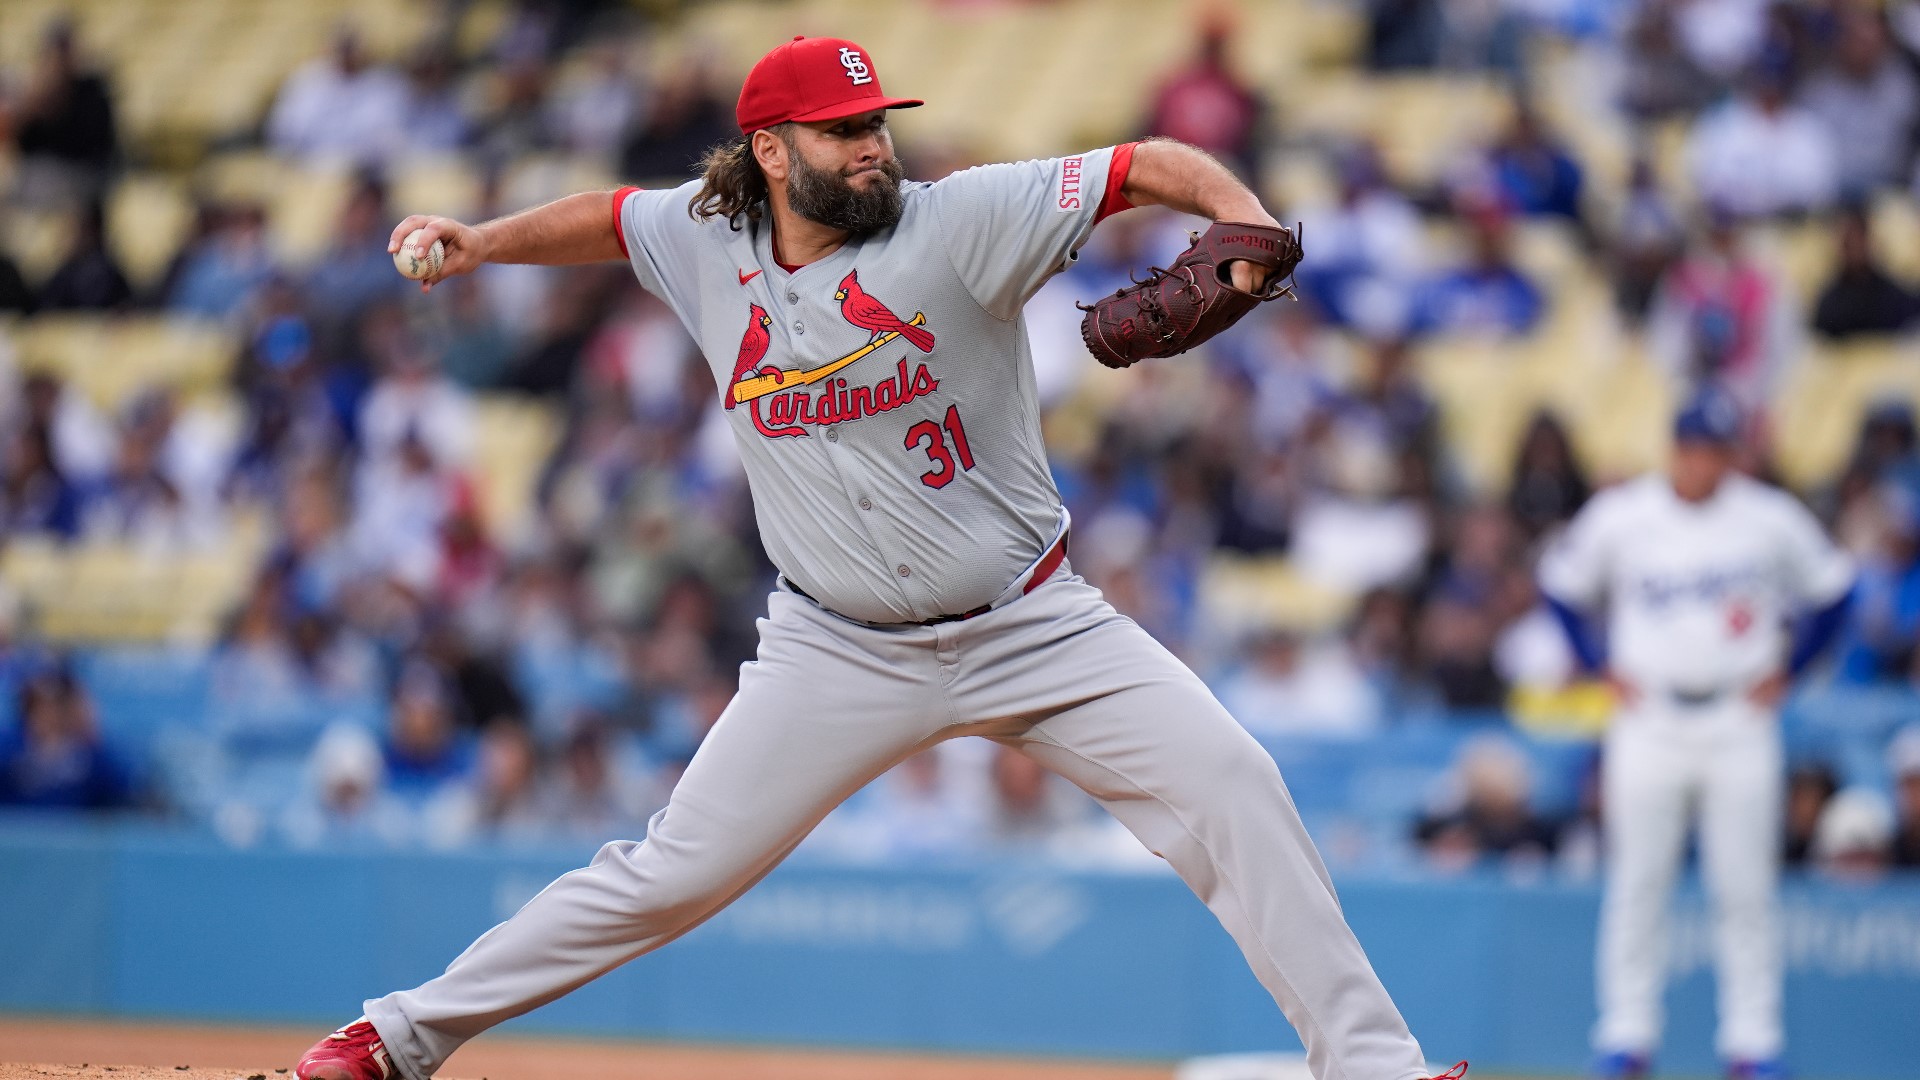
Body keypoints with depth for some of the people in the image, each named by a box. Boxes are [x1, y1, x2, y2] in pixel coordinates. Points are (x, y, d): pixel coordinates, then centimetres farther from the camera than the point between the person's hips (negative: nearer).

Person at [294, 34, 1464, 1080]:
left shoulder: (959, 222, -13)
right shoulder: (707, 242, -1)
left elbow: (1149, 166, -18)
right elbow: (607, 218, 21)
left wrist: (1245, 216, -37)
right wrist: (482, 243, 8)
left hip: (1034, 631, -1)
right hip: (841, 652, 1)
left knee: (1232, 785, -15)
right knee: (676, 873, 0)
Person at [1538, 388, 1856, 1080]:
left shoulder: (1772, 520, -2)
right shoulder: (1618, 518, -1)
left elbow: (1831, 592, 10)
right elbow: (1562, 586, 12)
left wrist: (1785, 671, 3)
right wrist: (1602, 664, 3)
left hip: (1740, 723, 0)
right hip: (1648, 720, 0)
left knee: (1746, 888, 0)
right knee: (1637, 884, 1)